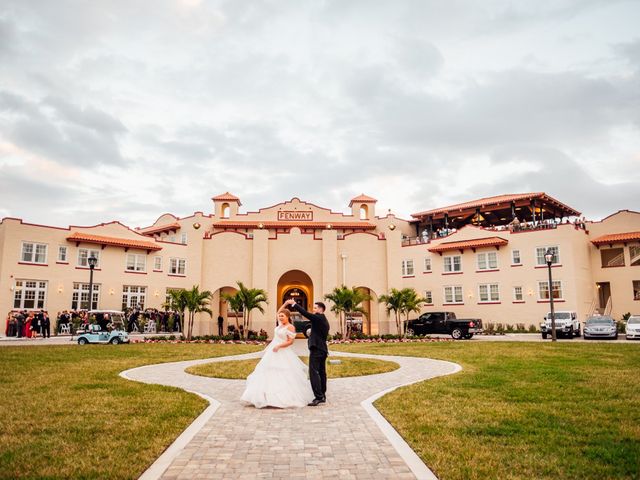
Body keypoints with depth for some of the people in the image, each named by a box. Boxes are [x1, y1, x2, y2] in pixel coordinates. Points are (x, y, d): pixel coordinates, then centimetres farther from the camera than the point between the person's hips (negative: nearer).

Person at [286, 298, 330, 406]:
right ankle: (322, 396, 19)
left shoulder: (318, 317, -11)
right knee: (321, 373, 13)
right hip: (323, 349, 10)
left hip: (316, 349, -10)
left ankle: (318, 397, -15)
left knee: (314, 373, -12)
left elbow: (305, 313, -19)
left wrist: (294, 304, -14)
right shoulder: (324, 320, 18)